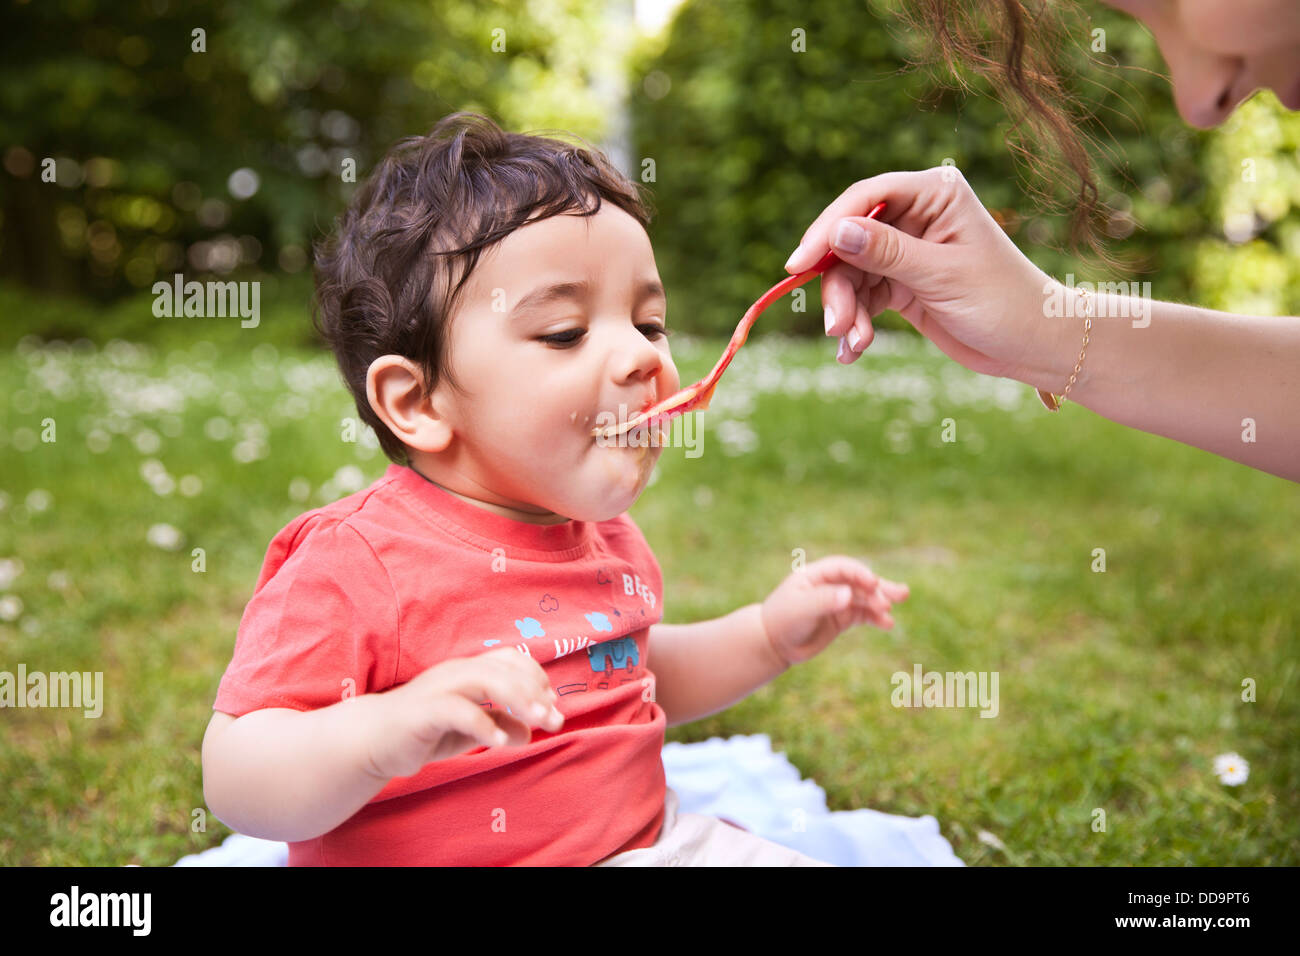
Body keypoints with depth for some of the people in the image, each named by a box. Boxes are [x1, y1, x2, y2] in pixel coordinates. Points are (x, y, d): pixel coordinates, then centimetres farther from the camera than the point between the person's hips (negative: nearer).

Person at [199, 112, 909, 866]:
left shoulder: (607, 536, 7)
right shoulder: (354, 563, -17)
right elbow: (237, 782, -20)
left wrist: (770, 636, 12)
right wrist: (388, 734, -38)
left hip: (644, 836, 6)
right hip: (439, 851, -6)